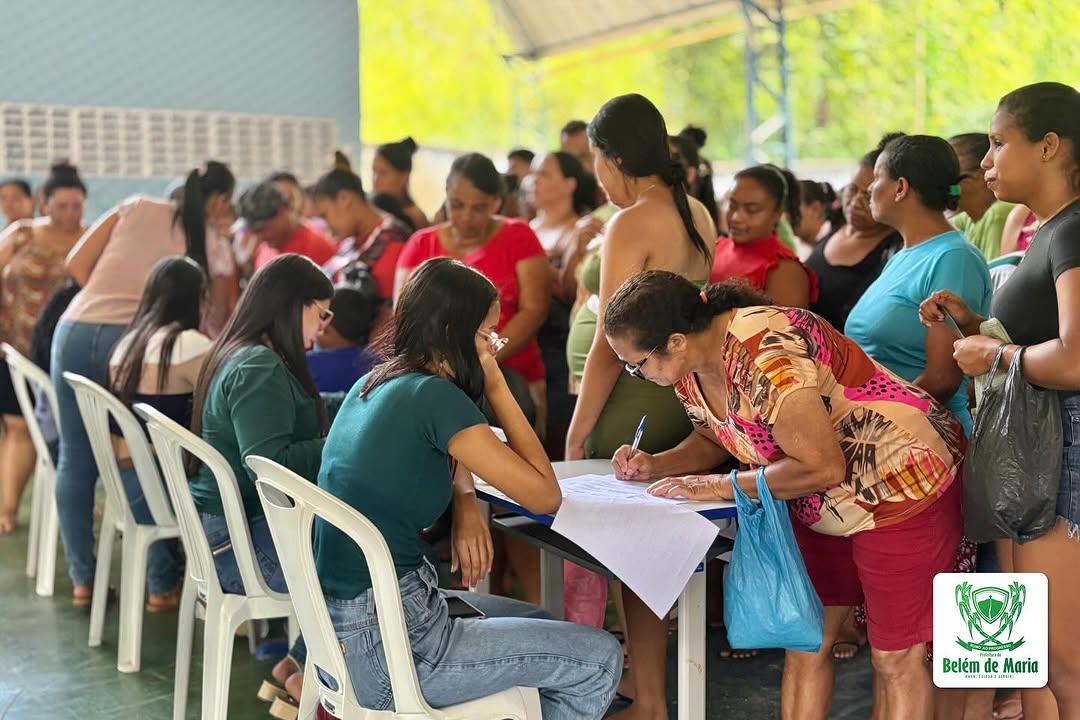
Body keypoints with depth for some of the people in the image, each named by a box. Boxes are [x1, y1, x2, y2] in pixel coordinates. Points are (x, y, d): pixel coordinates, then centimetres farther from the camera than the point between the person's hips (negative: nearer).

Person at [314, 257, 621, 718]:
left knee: (542, 625, 26)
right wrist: (497, 387, -6)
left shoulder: (373, 384, 7)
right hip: (378, 648, -9)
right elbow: (545, 495, -11)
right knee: (599, 660, -1)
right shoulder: (434, 396, -18)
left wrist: (466, 503, 5)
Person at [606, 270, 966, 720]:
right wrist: (655, 465, -4)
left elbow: (821, 467, -32)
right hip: (822, 508, 9)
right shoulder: (690, 370, -4)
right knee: (805, 644, 12)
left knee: (896, 660, 1)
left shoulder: (763, 350, -32)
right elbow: (713, 439, 15)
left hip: (906, 484, -9)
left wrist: (720, 486, -23)